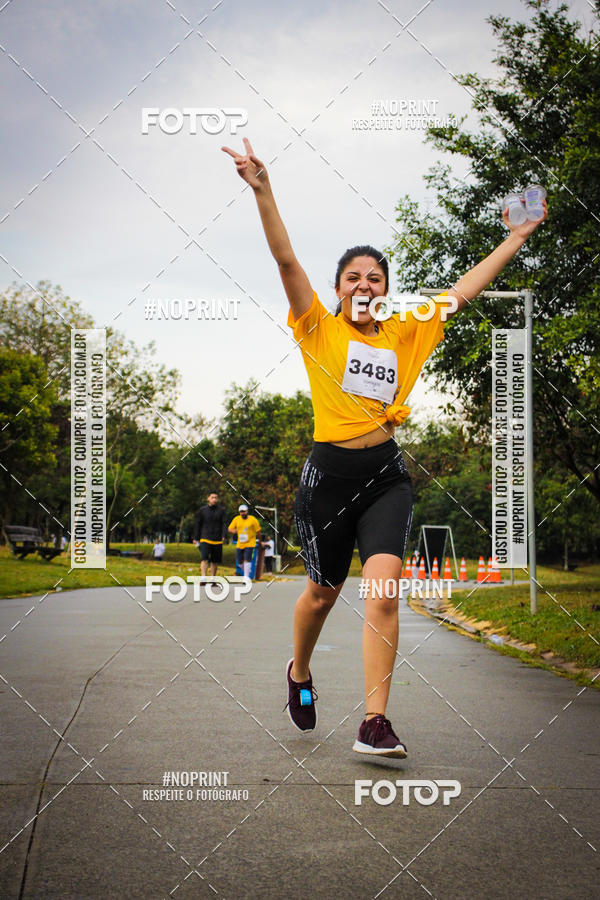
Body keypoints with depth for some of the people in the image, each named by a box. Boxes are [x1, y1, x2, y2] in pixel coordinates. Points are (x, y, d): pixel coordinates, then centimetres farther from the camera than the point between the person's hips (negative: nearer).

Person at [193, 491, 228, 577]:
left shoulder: (221, 510, 4)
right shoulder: (202, 510, 5)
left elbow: (224, 524, -3)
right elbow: (197, 525, 11)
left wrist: (224, 535, -19)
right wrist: (196, 538, 9)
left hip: (217, 540, 2)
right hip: (205, 539, -1)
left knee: (215, 561, 9)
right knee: (204, 559, -17)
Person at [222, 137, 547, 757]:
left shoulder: (405, 335, 12)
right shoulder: (319, 330, 3)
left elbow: (463, 290, 19)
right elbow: (286, 259, -9)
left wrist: (516, 237, 22)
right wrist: (263, 191, -19)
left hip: (386, 475, 2)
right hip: (329, 473, -2)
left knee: (383, 590, -15)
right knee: (323, 591, 11)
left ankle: (375, 723, -12)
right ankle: (300, 673, 41)